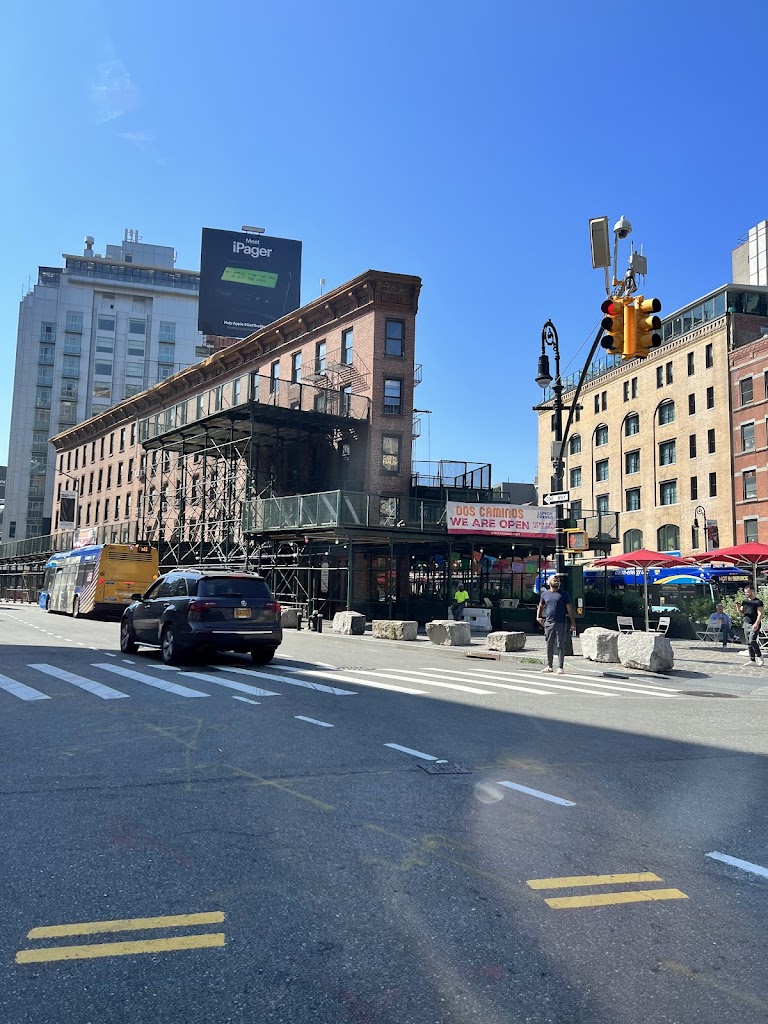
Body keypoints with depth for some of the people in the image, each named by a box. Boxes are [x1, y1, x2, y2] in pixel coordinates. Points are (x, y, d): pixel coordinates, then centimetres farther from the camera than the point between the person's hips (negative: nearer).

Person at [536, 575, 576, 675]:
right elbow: (541, 606, 22)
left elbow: (569, 608, 1)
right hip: (548, 623, 3)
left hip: (561, 623, -3)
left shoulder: (564, 594, 3)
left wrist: (573, 621, -5)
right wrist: (538, 617, 7)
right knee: (549, 645, 8)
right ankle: (549, 666, 18)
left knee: (561, 645, -1)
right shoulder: (545, 594, 12)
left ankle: (560, 667, 4)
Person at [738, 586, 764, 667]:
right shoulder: (745, 601, 13)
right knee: (748, 643, 6)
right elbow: (742, 613, 17)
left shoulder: (758, 602, -6)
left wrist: (756, 624, -22)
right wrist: (738, 607, -4)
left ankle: (759, 657, 0)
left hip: (754, 625, -7)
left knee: (752, 641, -19)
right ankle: (752, 660, 12)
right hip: (746, 624, 7)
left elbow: (760, 614, -11)